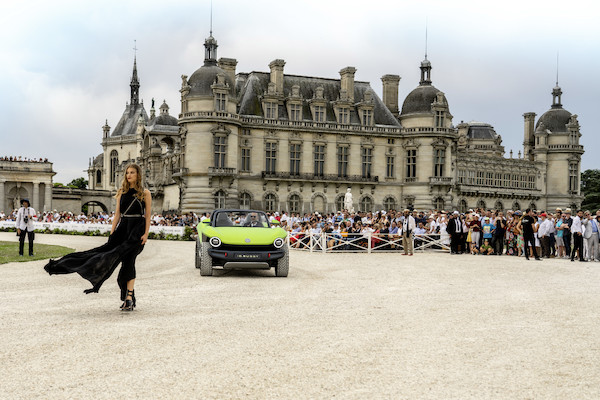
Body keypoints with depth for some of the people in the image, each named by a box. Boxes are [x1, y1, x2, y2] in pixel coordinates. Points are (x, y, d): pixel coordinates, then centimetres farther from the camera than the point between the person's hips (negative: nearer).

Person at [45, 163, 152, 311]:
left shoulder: (145, 193, 1)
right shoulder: (122, 192, 13)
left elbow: (148, 216, -2)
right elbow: (117, 214, 13)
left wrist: (146, 234, -11)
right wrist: (112, 233, 7)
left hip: (137, 229, -5)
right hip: (123, 227, 5)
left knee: (128, 261, -13)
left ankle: (129, 298, -11)